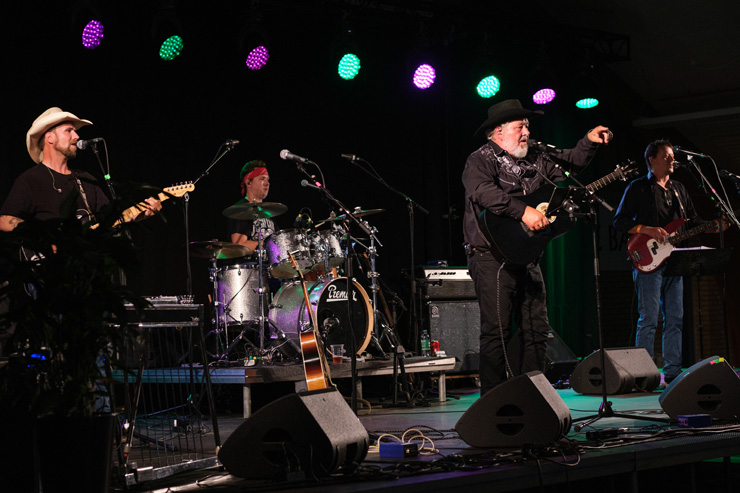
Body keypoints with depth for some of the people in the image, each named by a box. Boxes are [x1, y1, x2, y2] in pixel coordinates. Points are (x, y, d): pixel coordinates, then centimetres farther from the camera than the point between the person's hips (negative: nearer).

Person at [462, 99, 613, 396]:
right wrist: (523, 211, -29)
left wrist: (588, 143, 14)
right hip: (493, 257, -8)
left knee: (537, 330, 7)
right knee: (497, 331, -11)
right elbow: (483, 192, -23)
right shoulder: (480, 160, -4)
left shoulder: (534, 160, 19)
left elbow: (565, 164, 30)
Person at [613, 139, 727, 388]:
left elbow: (693, 220, 21)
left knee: (676, 318, 5)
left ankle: (672, 372, 10)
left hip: (674, 262, 7)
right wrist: (649, 231, -15)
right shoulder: (638, 188, -1)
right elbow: (620, 222, -5)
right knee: (649, 319, -9)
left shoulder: (679, 189, 19)